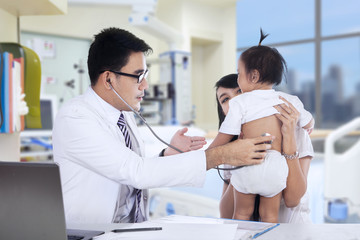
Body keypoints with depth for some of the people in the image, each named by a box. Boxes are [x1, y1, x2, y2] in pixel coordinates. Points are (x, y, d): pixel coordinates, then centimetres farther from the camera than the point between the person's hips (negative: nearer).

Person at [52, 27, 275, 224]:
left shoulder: (125, 115, 8)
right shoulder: (74, 119, -16)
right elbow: (136, 172, -25)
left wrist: (169, 153, -3)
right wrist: (221, 155, -24)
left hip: (135, 230, 6)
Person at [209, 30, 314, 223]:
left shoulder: (239, 102, 0)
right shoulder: (289, 100, 10)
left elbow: (225, 136, -1)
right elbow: (309, 124, 23)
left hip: (247, 165, -2)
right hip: (275, 166, 2)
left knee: (242, 214, 16)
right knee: (270, 216, 14)